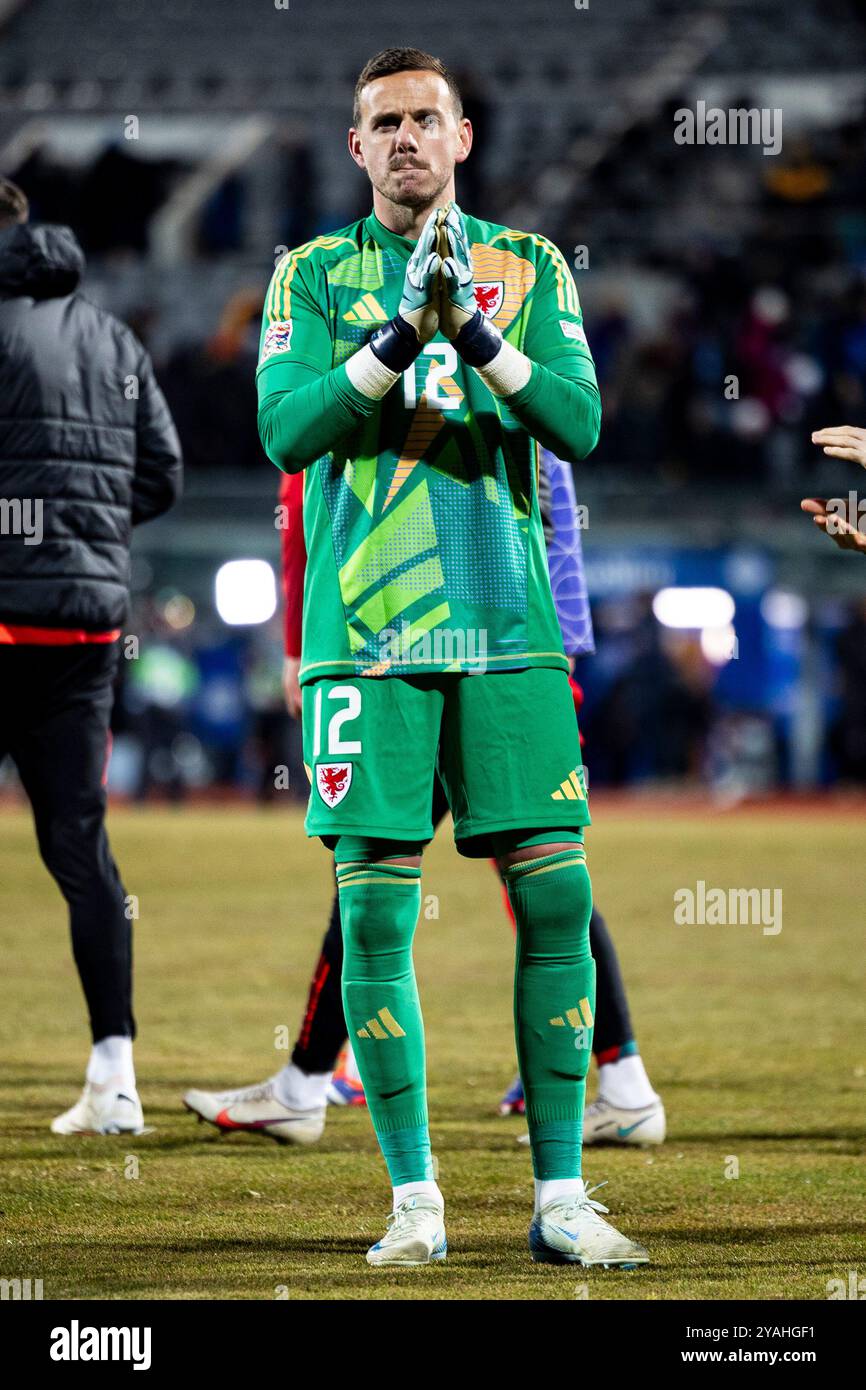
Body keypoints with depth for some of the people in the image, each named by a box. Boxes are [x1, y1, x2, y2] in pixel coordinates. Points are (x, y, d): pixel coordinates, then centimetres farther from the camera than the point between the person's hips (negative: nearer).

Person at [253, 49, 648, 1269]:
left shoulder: (531, 268, 11)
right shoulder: (313, 274, 9)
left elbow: (579, 424, -1)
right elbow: (287, 431, -5)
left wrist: (474, 331, -15)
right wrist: (397, 333, -17)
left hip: (509, 627, 1)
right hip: (366, 630, -1)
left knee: (555, 898, -4)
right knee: (375, 909, -4)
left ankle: (560, 1196, 3)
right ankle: (414, 1200, 4)